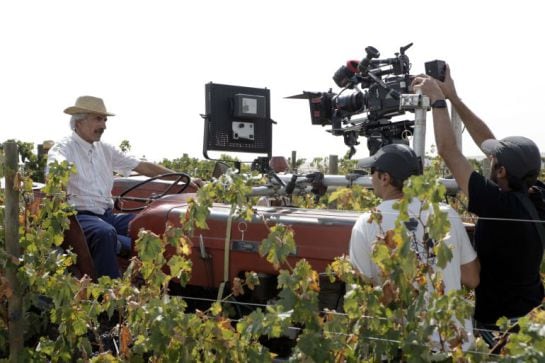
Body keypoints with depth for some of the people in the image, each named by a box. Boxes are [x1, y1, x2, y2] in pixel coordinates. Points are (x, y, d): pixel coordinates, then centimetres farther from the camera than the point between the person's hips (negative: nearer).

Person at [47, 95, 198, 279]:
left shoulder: (105, 150, 17)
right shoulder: (64, 148, -1)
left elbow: (144, 167, 16)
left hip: (108, 215, 6)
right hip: (79, 215, -6)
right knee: (105, 233, -38)